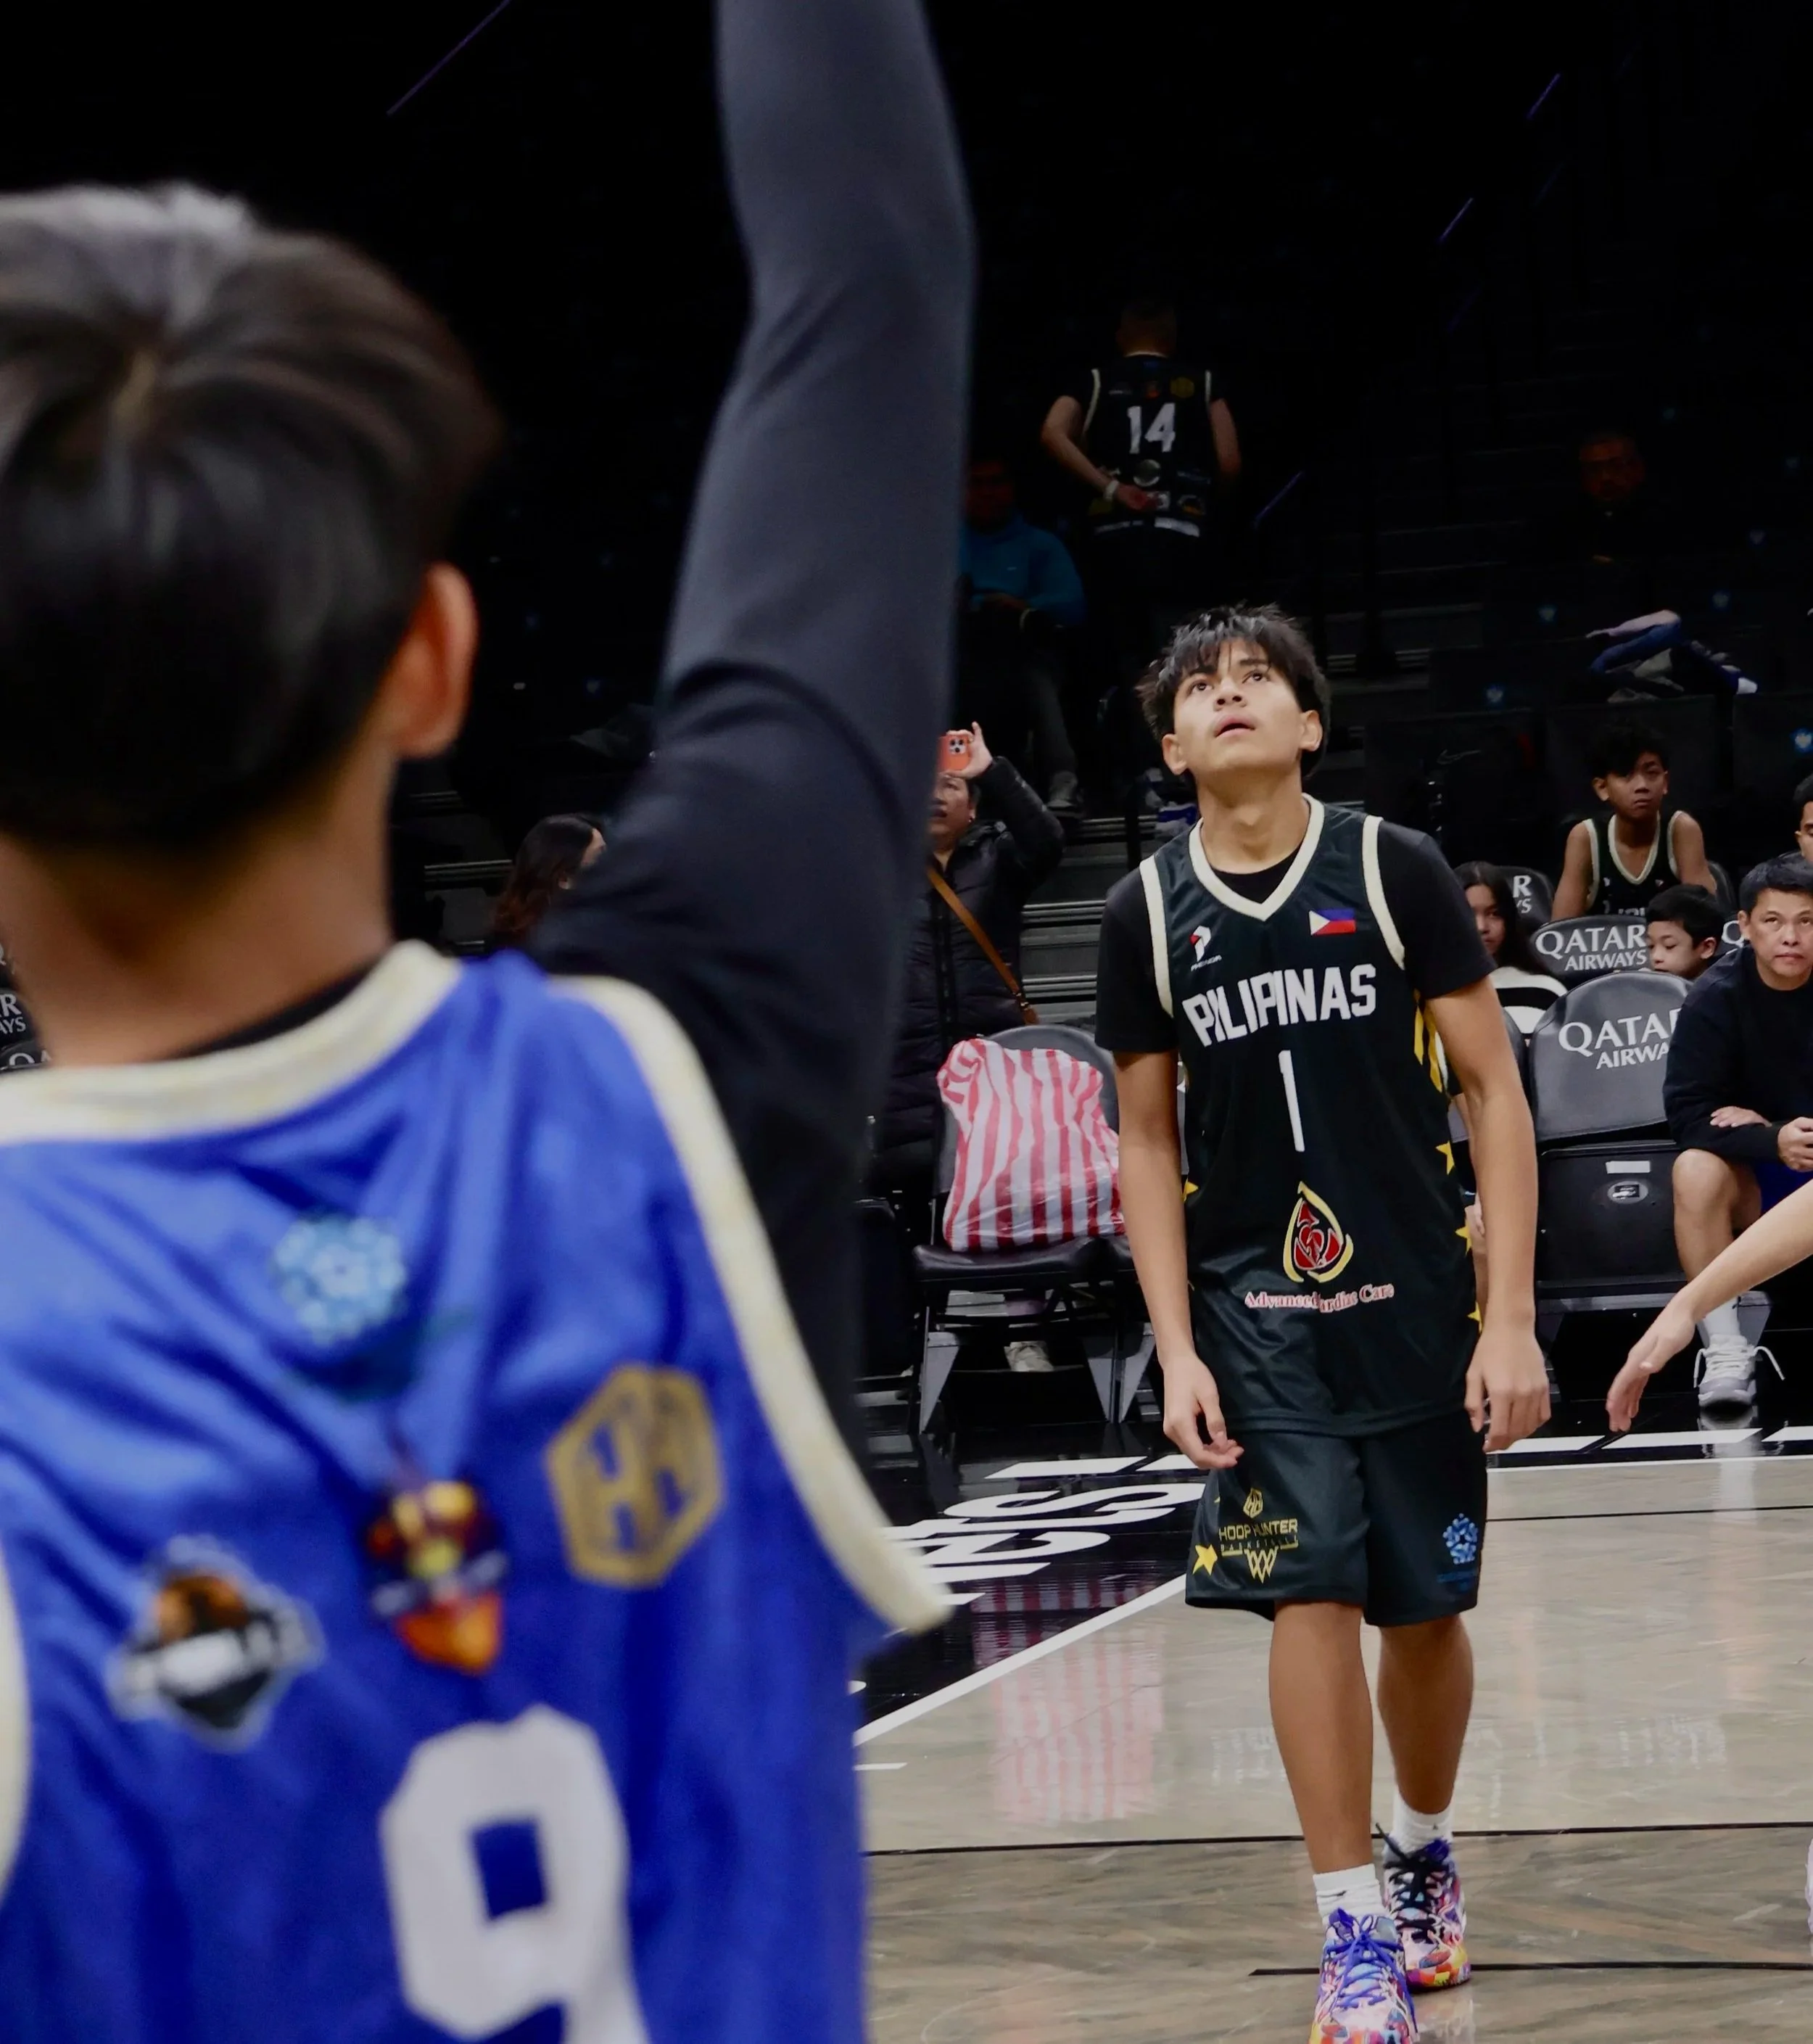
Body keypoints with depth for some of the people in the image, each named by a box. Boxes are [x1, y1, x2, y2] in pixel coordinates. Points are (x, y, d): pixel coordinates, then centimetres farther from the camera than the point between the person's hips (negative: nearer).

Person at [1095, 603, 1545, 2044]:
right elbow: (1147, 1143, 7)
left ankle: (1426, 1851, 35)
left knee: (1426, 1605, 9)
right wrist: (1176, 1350, -1)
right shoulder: (1148, 915, 1)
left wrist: (1512, 1317, -9)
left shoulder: (1394, 870, -4)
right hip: (1257, 1317, 0)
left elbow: (1496, 1094, -3)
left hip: (1420, 1304, 0)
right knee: (1308, 1600, -10)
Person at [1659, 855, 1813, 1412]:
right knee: (1696, 1169, -32)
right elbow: (1689, 1114, -17)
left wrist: (1755, 1120, -22)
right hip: (1756, 1179, 0)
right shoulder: (1717, 997, -12)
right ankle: (1724, 1350, -28)